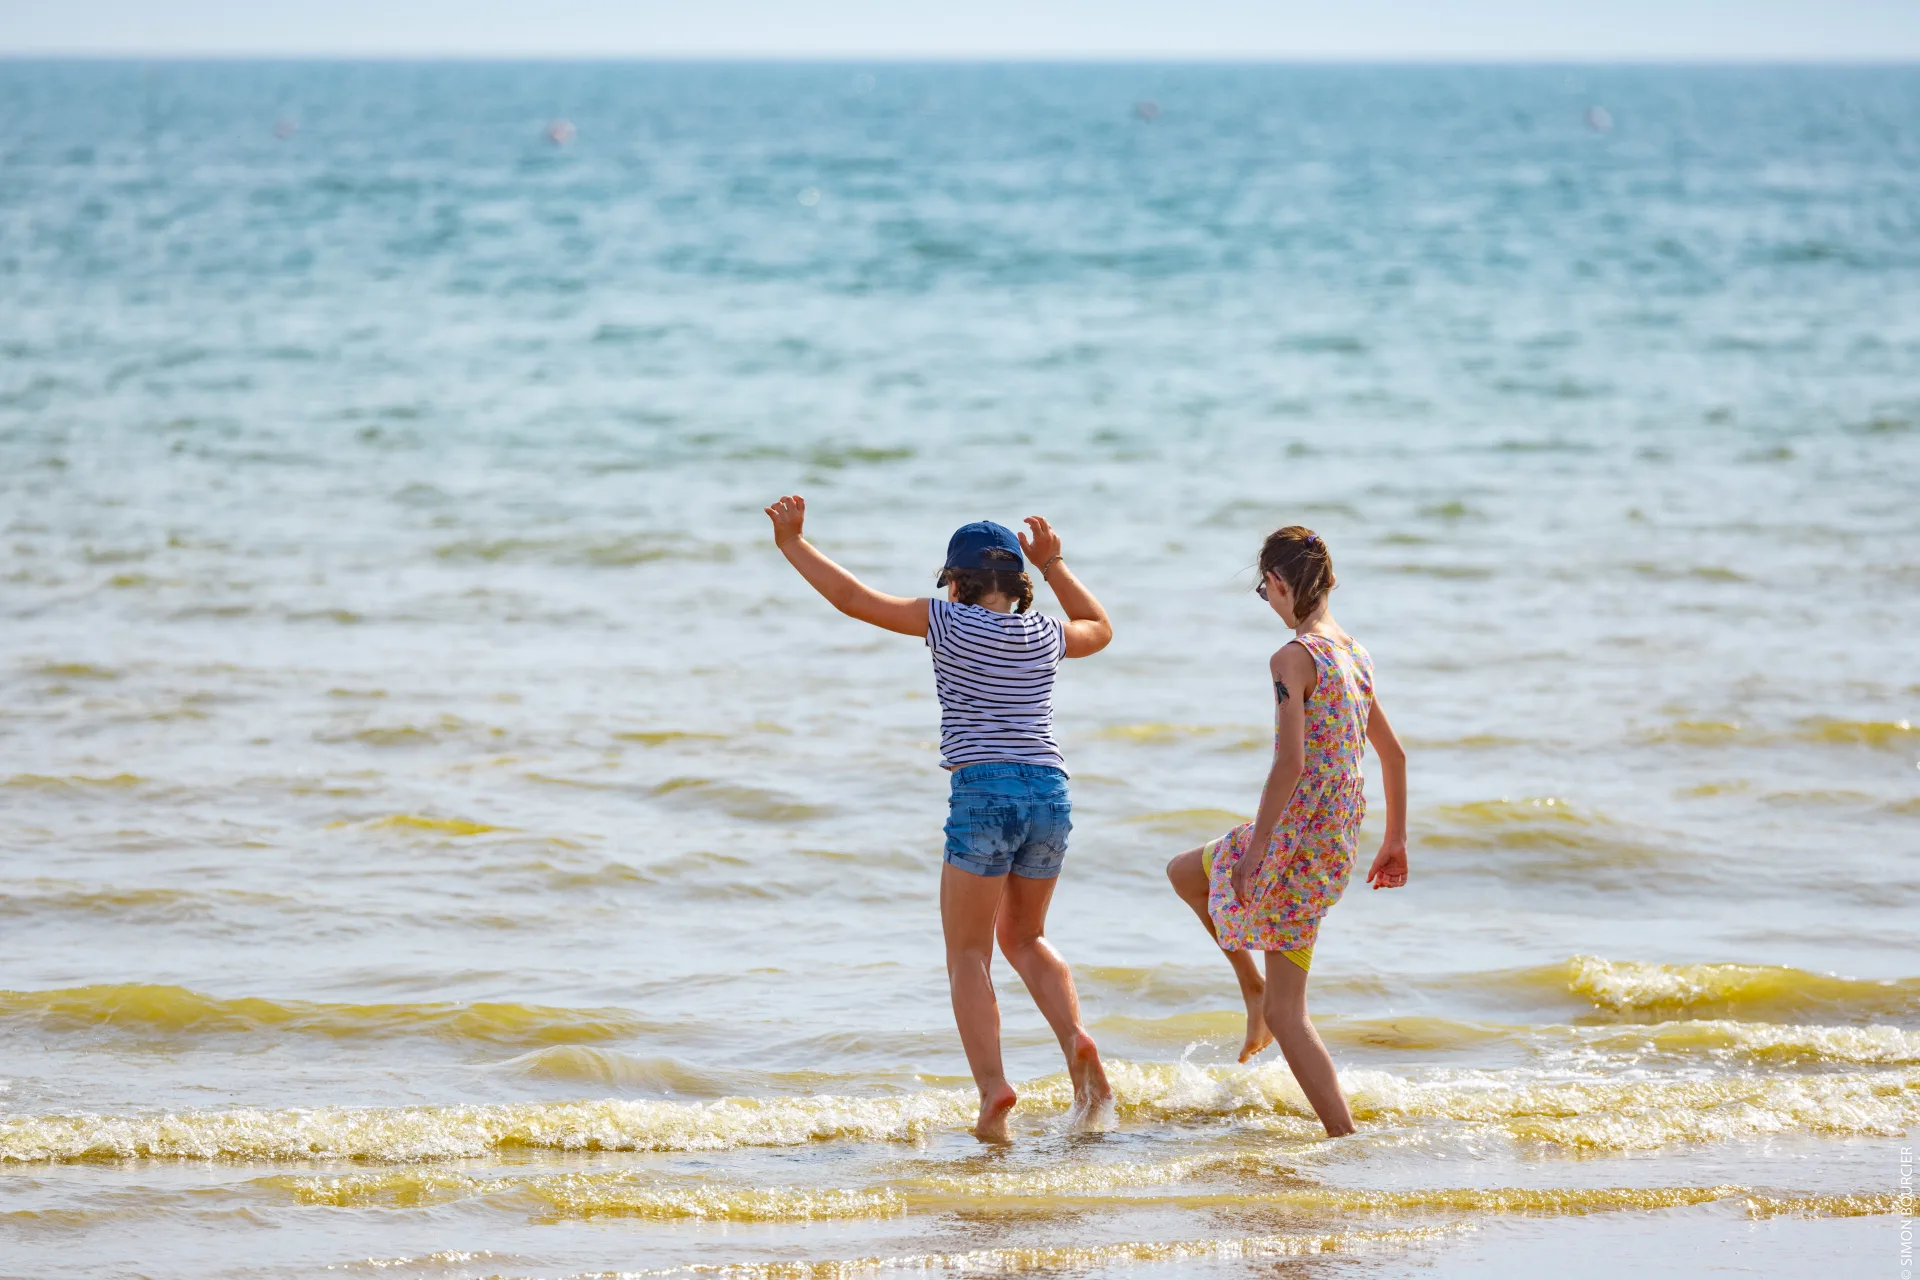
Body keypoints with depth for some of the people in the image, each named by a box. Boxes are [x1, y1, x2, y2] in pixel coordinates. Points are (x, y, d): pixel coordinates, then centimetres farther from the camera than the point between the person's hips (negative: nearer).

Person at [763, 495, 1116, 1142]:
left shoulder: (951, 624, -1)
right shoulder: (1045, 635, 12)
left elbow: (853, 597, 0)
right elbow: (1100, 627, 36)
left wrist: (792, 544, 9)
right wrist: (1053, 565, 36)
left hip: (983, 793, -5)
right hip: (1050, 795, 5)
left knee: (968, 952, 4)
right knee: (1023, 936, 23)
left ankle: (993, 1085, -12)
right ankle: (1076, 1037, -2)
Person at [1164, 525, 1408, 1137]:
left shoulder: (1293, 659, -16)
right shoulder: (1353, 654, 10)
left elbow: (1290, 764, -23)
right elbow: (1394, 755, 17)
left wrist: (1255, 851, -20)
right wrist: (1396, 841, 25)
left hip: (1297, 833, -9)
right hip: (1340, 834, 9)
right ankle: (1256, 993, 22)